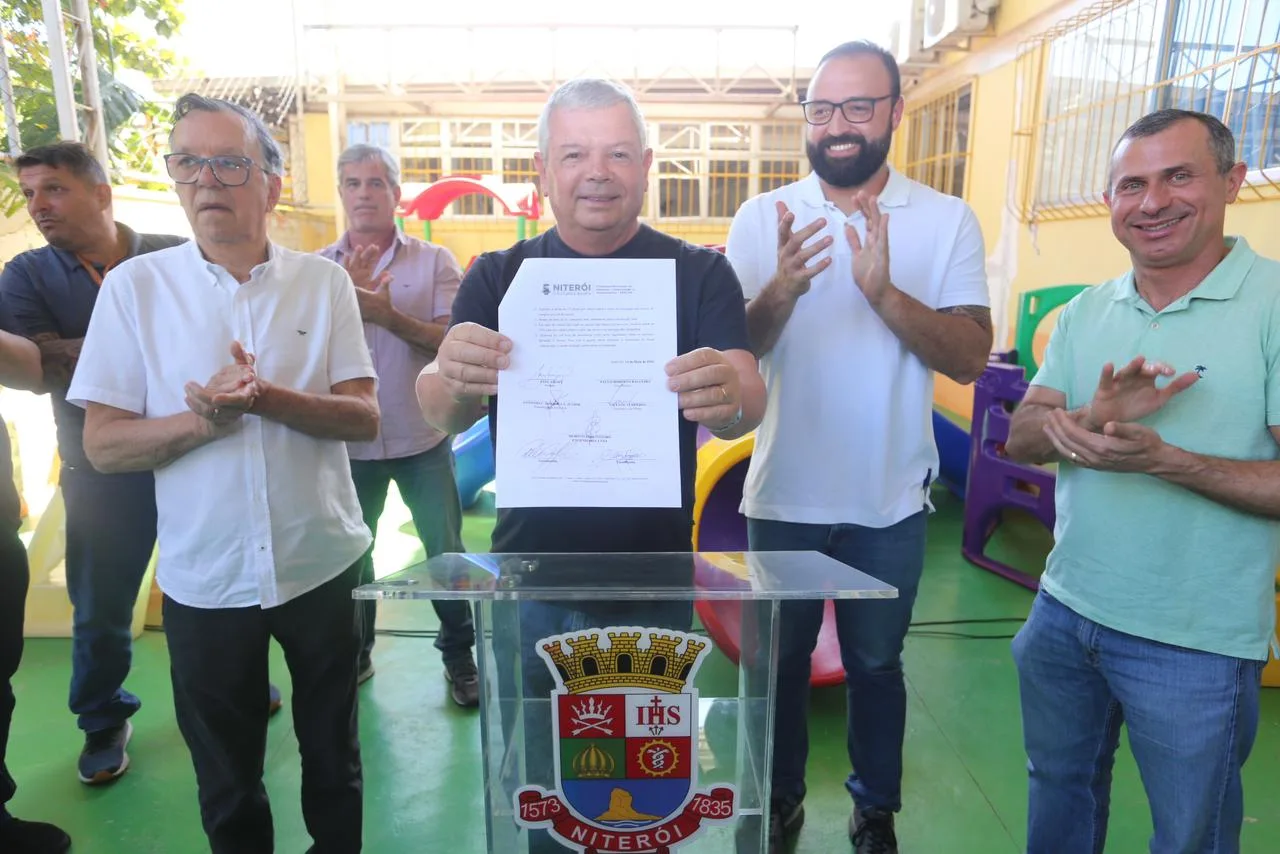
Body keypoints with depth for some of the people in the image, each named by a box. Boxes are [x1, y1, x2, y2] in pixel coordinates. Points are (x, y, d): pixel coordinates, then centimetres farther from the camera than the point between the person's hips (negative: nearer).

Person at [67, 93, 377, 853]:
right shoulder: (136, 286, -5)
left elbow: (364, 420, -8)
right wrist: (204, 419, -23)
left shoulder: (324, 281, -4)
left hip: (322, 562, 0)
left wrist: (267, 398, -24)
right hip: (204, 578, 0)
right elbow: (103, 444, -6)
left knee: (333, 755, 19)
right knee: (226, 776, 19)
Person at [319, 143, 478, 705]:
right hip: (349, 442, 2)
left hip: (422, 441, -2)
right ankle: (356, 653, 37)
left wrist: (389, 315, -24)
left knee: (445, 551, 6)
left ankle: (459, 657, 25)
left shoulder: (434, 261, -3)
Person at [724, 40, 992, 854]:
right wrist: (782, 290, -28)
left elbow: (971, 358, -11)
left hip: (890, 501, 0)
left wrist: (885, 293, -27)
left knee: (876, 663, 17)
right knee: (782, 658, 17)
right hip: (784, 494, 1)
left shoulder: (948, 220, -3)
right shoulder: (762, 217, -3)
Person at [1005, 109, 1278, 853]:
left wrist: (1162, 459, -30)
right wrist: (1093, 419, -23)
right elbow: (1021, 437, -3)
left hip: (1196, 645, -4)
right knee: (1058, 792, 24)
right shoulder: (1086, 313, 3)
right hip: (1063, 611, 5)